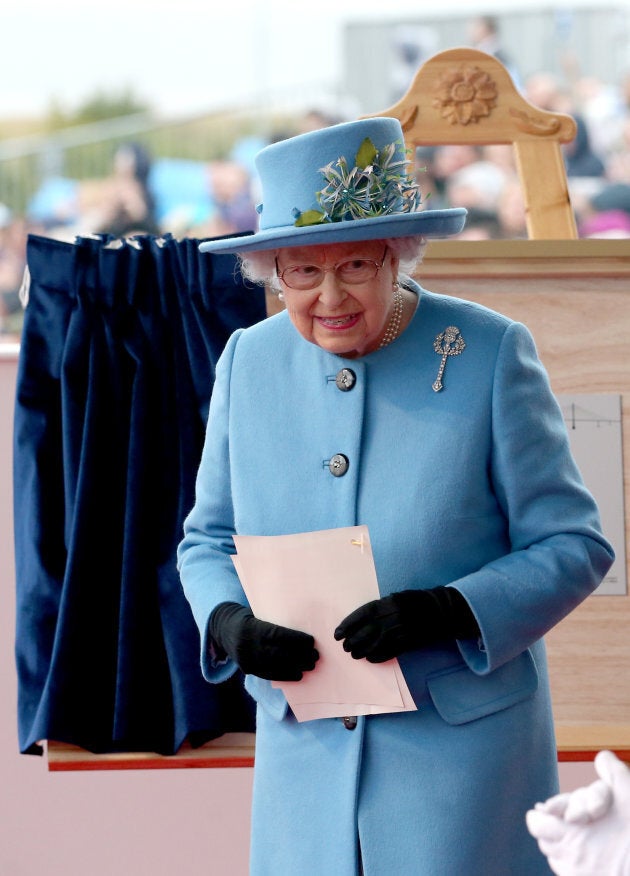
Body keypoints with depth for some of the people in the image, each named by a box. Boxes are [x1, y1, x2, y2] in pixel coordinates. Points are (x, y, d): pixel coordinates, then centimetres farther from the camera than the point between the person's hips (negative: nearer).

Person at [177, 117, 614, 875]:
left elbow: (573, 544, -6)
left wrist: (448, 612, -21)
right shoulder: (249, 361, 5)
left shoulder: (491, 355, -8)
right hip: (304, 748, 4)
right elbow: (208, 539, 13)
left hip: (462, 741, -3)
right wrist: (227, 623, -9)